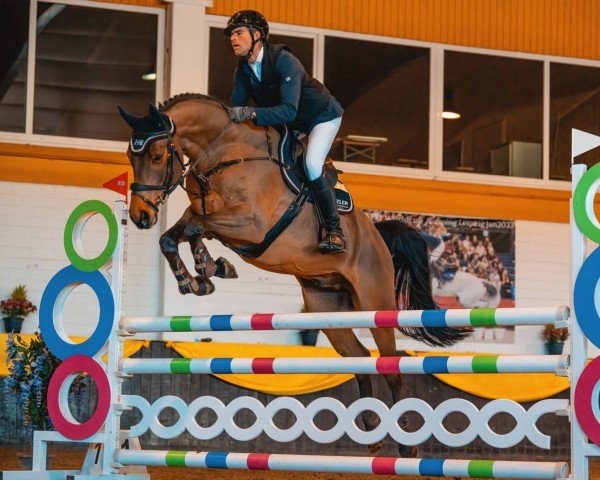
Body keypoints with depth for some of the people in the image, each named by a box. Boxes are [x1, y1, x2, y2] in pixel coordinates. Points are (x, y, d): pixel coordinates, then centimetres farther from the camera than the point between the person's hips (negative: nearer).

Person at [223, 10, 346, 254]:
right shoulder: (243, 69, -10)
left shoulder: (283, 60, -33)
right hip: (292, 125, 8)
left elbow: (289, 111, -42)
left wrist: (251, 113, -54)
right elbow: (235, 109, -9)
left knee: (312, 166, -27)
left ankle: (334, 231, -19)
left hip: (322, 115, -8)